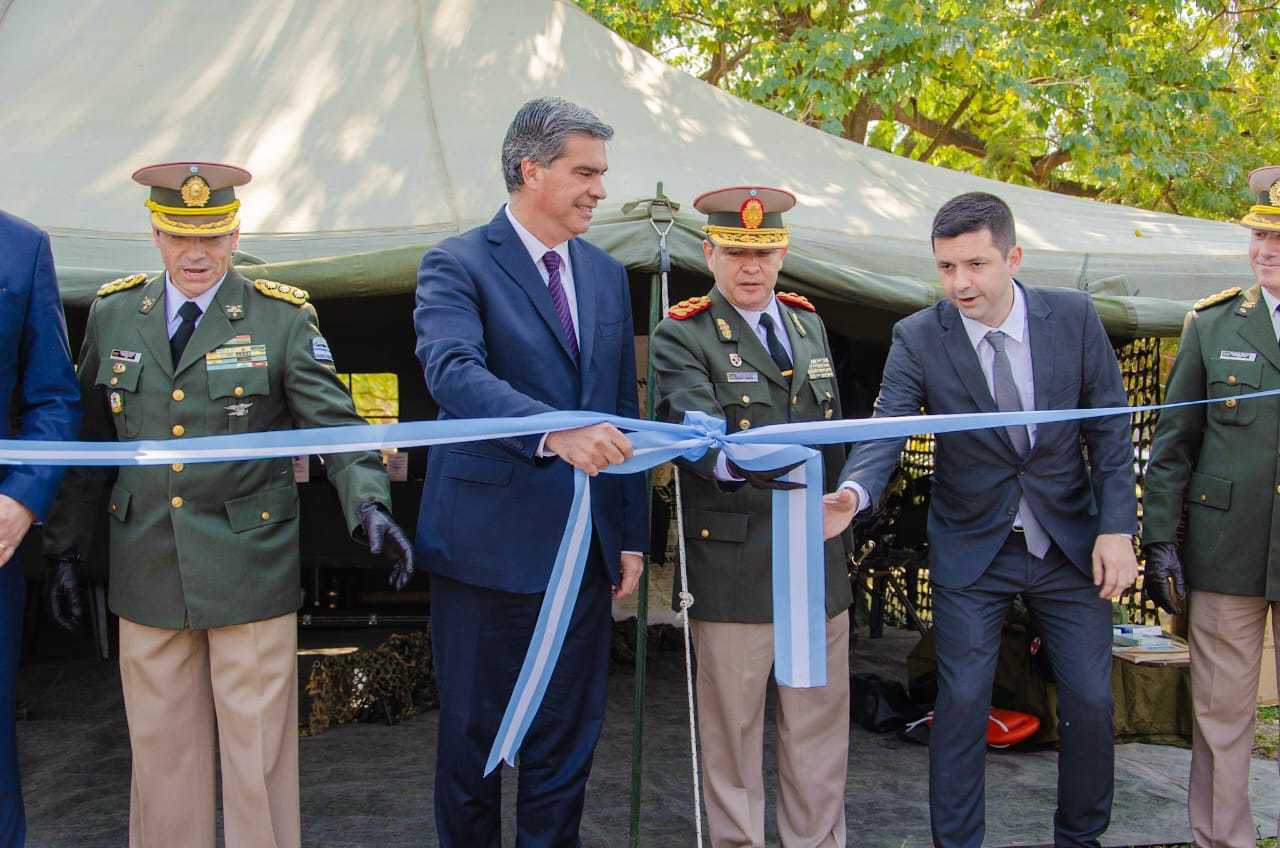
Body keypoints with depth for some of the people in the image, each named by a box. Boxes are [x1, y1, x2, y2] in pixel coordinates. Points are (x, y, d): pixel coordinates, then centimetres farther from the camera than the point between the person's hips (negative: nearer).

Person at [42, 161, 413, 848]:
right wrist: (64, 545, 13)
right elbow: (88, 440, 13)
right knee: (161, 747, 13)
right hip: (147, 570, 3)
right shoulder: (111, 315, 7)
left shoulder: (285, 319, -4)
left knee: (259, 747, 4)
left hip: (250, 569, -3)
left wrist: (368, 503, -25)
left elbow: (334, 424, -8)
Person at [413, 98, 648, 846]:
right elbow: (453, 371, -25)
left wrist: (632, 534, 11)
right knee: (474, 737, 9)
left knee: (569, 742, 13)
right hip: (489, 544, -5)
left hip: (583, 548, 5)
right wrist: (555, 432, -40)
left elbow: (622, 410, 14)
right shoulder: (457, 265, -7)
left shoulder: (607, 275, 12)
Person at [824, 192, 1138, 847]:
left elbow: (1109, 429, -3)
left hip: (1071, 543, 2)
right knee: (961, 705, 0)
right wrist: (853, 492, -43)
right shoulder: (918, 338, -12)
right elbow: (886, 429, -22)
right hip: (971, 549, -1)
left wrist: (1117, 528, -10)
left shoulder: (1074, 317, -8)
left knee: (1090, 703, 9)